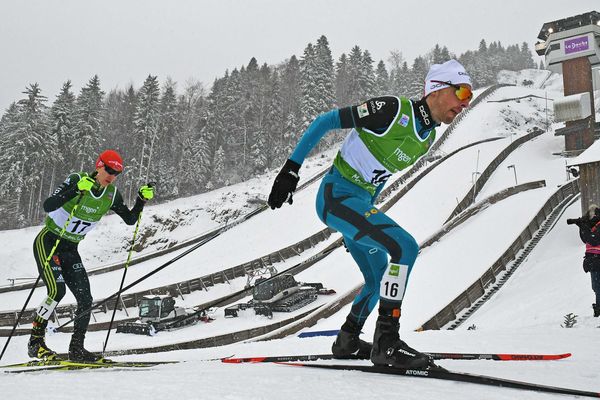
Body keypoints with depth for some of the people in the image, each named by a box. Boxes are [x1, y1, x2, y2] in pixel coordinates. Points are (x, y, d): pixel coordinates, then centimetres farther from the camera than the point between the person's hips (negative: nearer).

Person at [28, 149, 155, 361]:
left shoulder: (112, 194, -3)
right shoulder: (76, 180, -20)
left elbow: (130, 219, 4)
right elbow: (48, 206, -30)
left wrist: (142, 199, -11)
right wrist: (76, 189, -41)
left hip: (70, 250, 6)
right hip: (48, 242, -6)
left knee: (85, 299, -5)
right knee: (57, 290, -23)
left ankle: (76, 349, 7)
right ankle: (35, 341, -8)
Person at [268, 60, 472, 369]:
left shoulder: (427, 138, 6)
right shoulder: (393, 109, -19)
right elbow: (325, 122, -15)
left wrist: (362, 222, 23)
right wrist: (291, 168, -19)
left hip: (360, 201, 9)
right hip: (337, 195, -9)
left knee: (380, 279, 17)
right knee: (405, 247, -23)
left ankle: (346, 342, 37)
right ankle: (386, 343, -17)